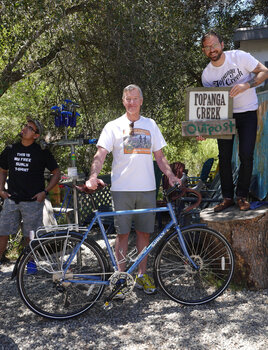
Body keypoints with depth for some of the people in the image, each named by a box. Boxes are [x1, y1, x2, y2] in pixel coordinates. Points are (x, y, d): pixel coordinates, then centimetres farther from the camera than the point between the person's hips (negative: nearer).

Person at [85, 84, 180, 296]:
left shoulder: (150, 125, 13)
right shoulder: (114, 126, 4)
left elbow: (159, 155, 15)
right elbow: (101, 154, -6)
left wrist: (171, 176, 2)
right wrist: (93, 177, -22)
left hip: (147, 188, 3)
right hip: (122, 188, -2)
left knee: (144, 232, 8)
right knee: (123, 233, 2)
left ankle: (142, 275, 22)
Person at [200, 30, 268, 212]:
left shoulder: (239, 56, -10)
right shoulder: (207, 74, -2)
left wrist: (246, 85, -28)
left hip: (247, 113, -3)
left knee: (246, 155, -9)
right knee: (224, 157, 0)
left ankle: (242, 196, 7)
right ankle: (227, 197, 13)